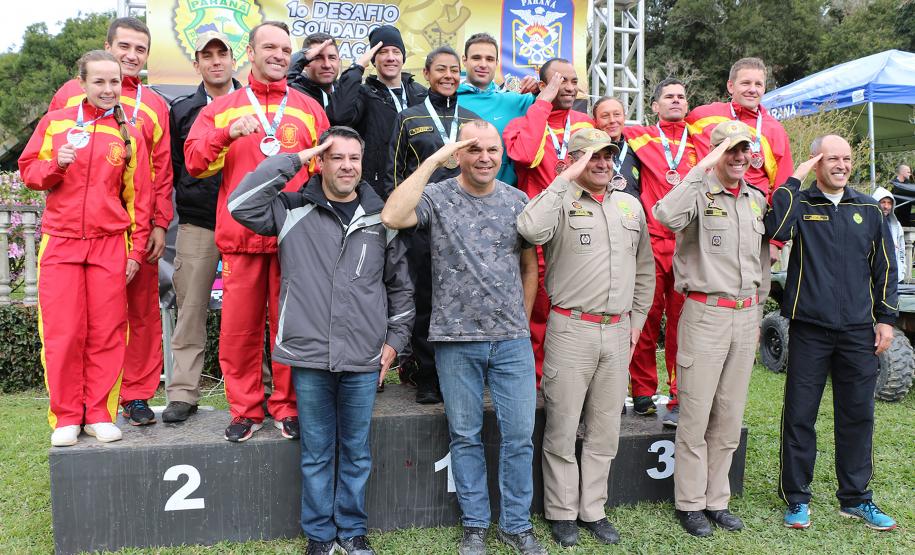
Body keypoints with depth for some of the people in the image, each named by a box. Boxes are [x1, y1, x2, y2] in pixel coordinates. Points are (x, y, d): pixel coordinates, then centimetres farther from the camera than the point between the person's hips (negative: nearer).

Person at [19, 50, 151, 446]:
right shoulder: (55, 122, 9)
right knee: (62, 333, -1)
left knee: (107, 333, 1)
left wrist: (137, 249, 3)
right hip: (60, 242, 0)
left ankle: (100, 414, 12)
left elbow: (139, 195, 8)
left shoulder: (129, 134, 9)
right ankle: (65, 417, 11)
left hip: (110, 245, 0)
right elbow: (28, 169, 11)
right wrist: (55, 165, -11)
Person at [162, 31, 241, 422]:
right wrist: (186, 198, 3)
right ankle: (183, 393, 9)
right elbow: (171, 165, 14)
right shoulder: (181, 110, 13)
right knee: (190, 309, 1)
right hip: (196, 224, 1)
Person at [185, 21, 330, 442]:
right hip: (241, 235, 0)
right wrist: (228, 132, -14)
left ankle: (287, 406, 17)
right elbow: (194, 161, 1)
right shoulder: (221, 108, 12)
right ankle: (245, 409, 16)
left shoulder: (309, 109, 13)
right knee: (239, 327, 2)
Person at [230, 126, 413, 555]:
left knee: (356, 450, 12)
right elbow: (240, 204, -13)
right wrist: (295, 159, -9)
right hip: (309, 357, -1)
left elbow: (400, 285, 14)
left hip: (363, 359, 2)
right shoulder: (293, 210, 3)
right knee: (316, 452, 10)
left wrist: (395, 339, 10)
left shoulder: (381, 218, 8)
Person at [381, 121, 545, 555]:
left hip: (512, 340, 2)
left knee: (519, 435, 6)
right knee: (465, 436, 10)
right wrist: (433, 160, -20)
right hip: (456, 340, -2)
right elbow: (392, 217, -24)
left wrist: (522, 321, 11)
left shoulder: (518, 201, 6)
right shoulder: (437, 197, -3)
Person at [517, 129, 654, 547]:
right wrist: (566, 179, -20)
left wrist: (637, 319, 15)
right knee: (563, 429, 4)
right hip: (571, 328, -5)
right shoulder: (561, 202, -4)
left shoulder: (631, 206, 13)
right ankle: (562, 512, 19)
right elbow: (531, 230, -28)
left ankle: (593, 509, 25)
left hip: (618, 331, 5)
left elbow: (645, 268, 21)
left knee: (605, 430, 12)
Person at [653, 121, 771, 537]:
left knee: (730, 418, 12)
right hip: (706, 313, -6)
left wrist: (757, 312, 20)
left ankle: (717, 499, 24)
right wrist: (700, 170, -24)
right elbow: (666, 216, -31)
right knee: (696, 417, 1)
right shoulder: (699, 193, -6)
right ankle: (690, 503, 14)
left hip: (746, 316, 6)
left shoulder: (757, 199, 14)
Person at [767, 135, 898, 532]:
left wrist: (886, 318, 6)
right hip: (809, 329, -3)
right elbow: (775, 228, -23)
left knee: (857, 415, 10)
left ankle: (855, 498, 25)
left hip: (858, 332, 3)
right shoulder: (801, 204, 0)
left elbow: (884, 267, 12)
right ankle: (797, 498, 17)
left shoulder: (869, 209, 10)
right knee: (800, 415, 4)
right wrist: (794, 179, -16)